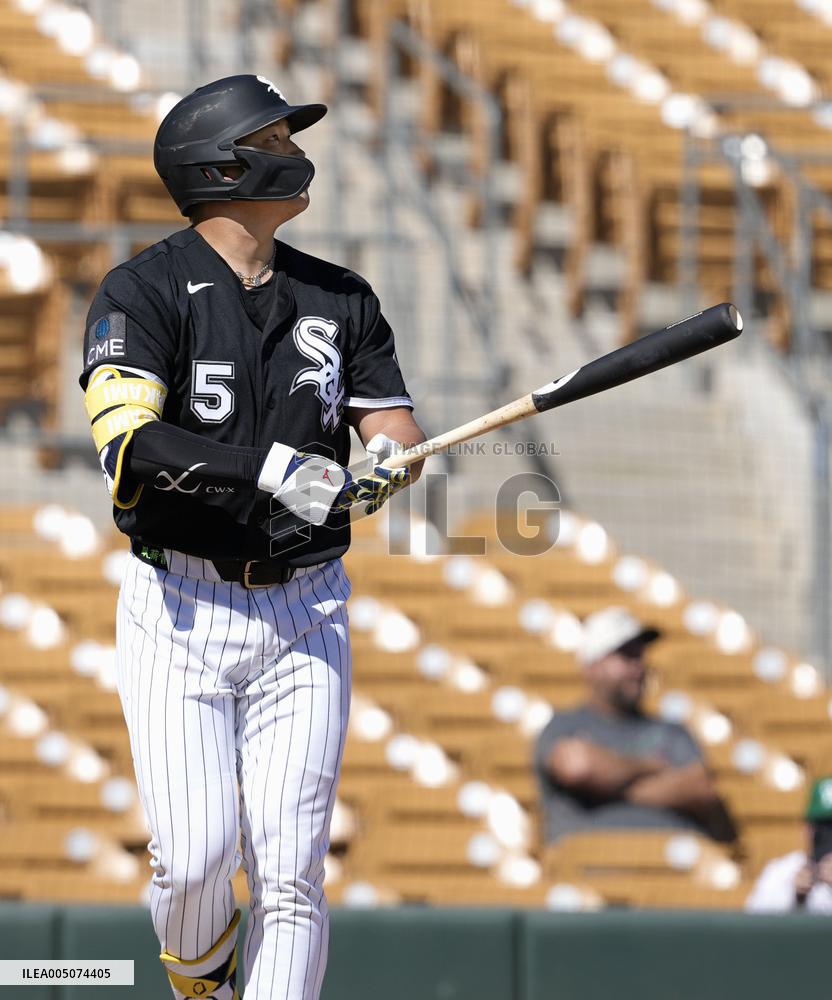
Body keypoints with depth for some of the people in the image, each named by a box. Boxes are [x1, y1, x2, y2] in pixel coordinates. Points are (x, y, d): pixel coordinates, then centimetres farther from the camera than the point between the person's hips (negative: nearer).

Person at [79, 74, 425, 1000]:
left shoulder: (339, 299, 11)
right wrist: (273, 468, -30)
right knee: (196, 855, -11)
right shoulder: (146, 291, -6)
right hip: (180, 614, -4)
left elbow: (397, 431, 7)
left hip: (303, 614, 4)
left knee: (290, 870, -5)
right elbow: (126, 444, -21)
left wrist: (386, 463, -18)